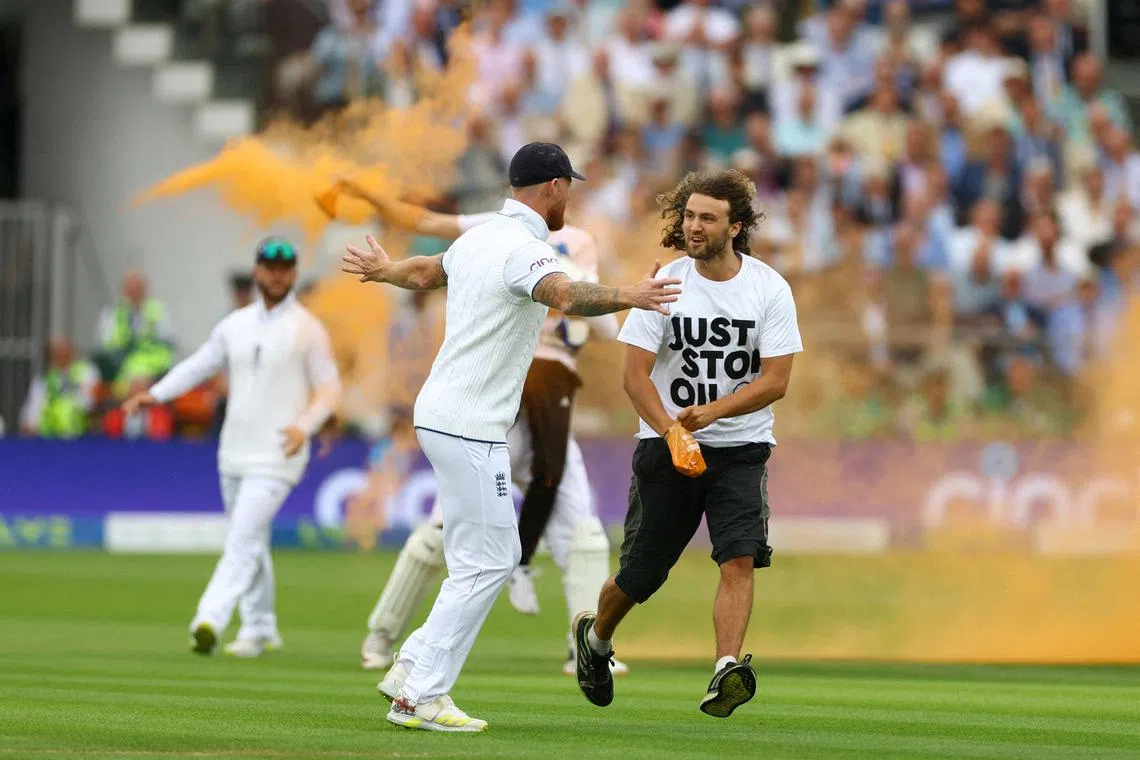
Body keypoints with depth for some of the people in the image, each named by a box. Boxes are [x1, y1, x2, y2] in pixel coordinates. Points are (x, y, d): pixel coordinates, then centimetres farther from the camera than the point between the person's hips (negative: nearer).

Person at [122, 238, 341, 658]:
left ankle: (209, 620, -29)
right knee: (251, 544, 14)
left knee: (242, 541, -17)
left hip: (276, 457, -6)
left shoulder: (308, 329, -4)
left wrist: (305, 425, -22)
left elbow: (329, 388, -5)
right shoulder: (236, 325, 11)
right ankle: (260, 630, 24)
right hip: (234, 452, 6)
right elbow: (198, 366, 13)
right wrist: (156, 393, -2)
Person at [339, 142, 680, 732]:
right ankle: (419, 697, -3)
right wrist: (626, 298, -50)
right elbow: (566, 296, -38)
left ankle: (412, 669, 16)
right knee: (484, 564, -5)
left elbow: (425, 272, 34)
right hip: (470, 428, -10)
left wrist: (380, 271, 54)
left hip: (438, 416, 10)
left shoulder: (477, 240, 13)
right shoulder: (526, 250, -15)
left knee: (499, 555, 15)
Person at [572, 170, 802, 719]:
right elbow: (635, 373, -9)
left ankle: (727, 672, -27)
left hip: (741, 446, 0)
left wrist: (711, 411, -22)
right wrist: (672, 431, -24)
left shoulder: (769, 289, -5)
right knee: (639, 574, 7)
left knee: (739, 558, -21)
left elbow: (776, 380, -8)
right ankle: (595, 637, 36)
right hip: (664, 446, 0)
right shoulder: (666, 283, -5)